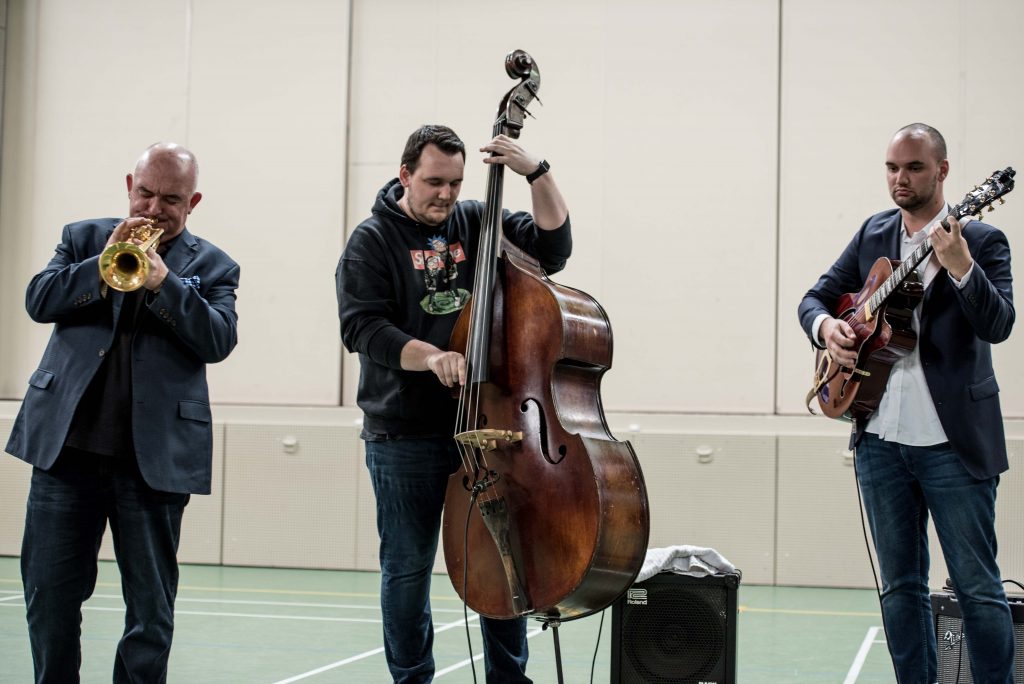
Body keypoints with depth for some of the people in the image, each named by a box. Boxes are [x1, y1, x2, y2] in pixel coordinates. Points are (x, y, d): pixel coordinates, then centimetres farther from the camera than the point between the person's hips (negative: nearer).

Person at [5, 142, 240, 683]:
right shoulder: (84, 238, 13)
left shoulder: (212, 266, 7)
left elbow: (218, 341, -8)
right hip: (66, 441, 2)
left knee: (151, 605, 4)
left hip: (155, 454, -1)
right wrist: (104, 264, -13)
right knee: (49, 592, 7)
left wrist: (163, 282, -18)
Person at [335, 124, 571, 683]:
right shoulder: (373, 240, -1)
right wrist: (429, 356, -25)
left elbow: (553, 244, 3)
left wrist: (537, 173, -8)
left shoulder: (477, 223, 9)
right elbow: (362, 327, -11)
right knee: (408, 566, 4)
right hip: (404, 434, -3)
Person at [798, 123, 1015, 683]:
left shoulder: (982, 240, -2)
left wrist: (958, 264, -31)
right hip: (881, 440, 5)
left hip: (954, 441, -4)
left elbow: (998, 326, -16)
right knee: (900, 584, 10)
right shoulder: (874, 233, 12)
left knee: (978, 585, -1)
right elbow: (815, 297, 16)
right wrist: (826, 327, -6)